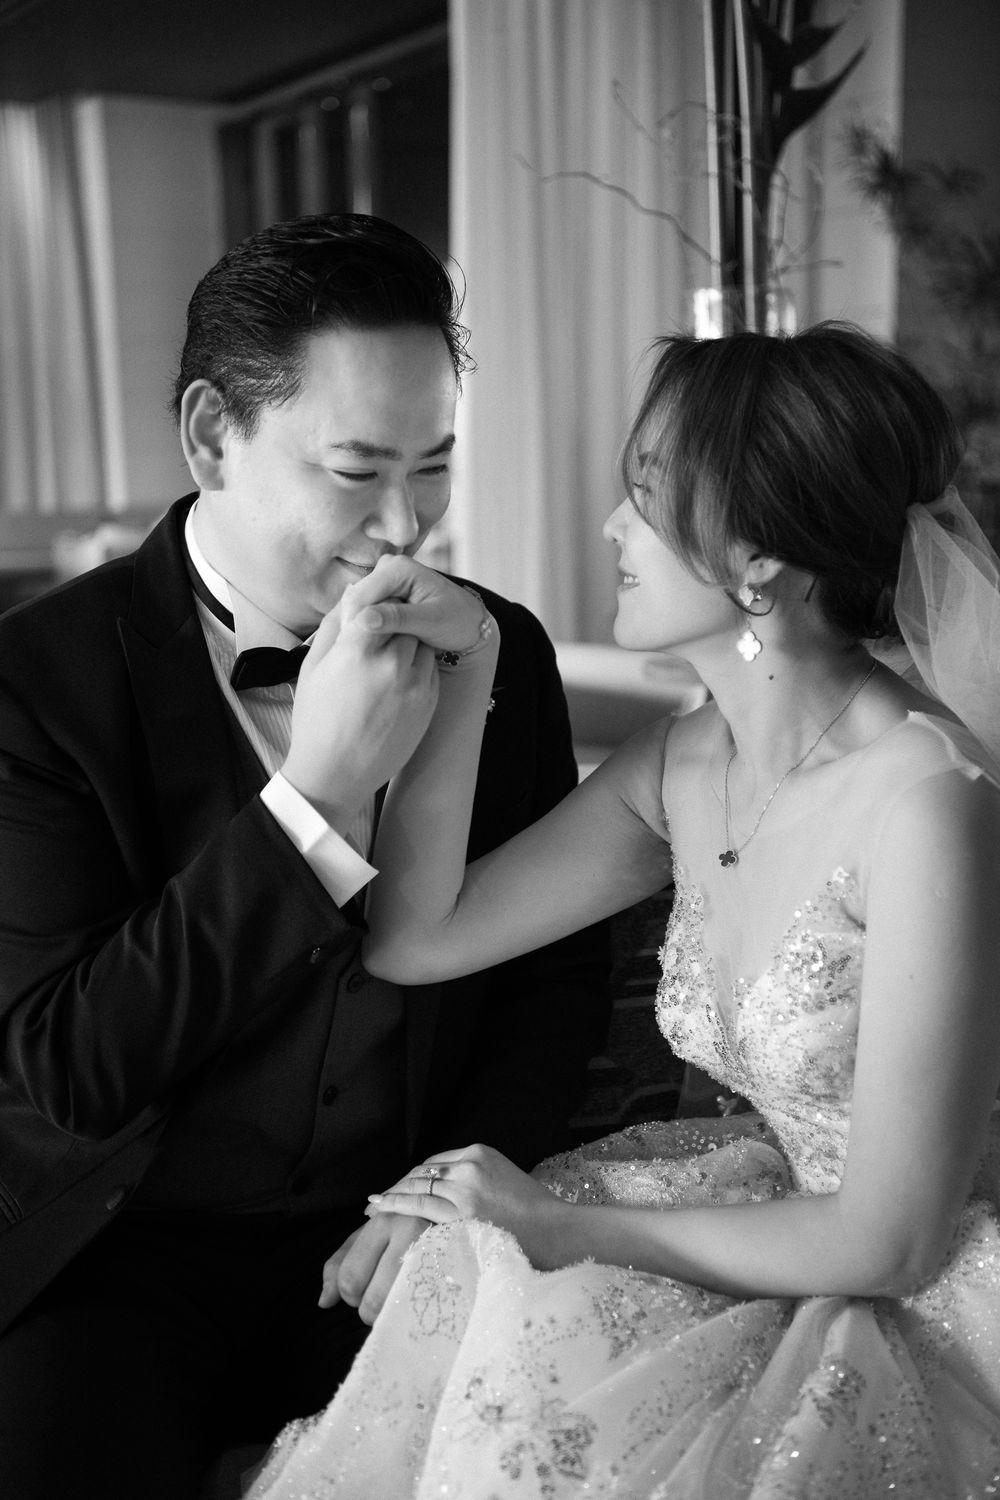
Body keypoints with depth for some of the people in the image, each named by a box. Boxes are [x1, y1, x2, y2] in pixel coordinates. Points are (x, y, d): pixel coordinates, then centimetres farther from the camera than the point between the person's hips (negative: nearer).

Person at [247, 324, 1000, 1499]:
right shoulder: (681, 768, -3)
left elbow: (891, 1238, -22)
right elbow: (418, 937, 0)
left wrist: (568, 1223, -12)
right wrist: (463, 674, -11)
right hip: (806, 1258, 6)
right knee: (460, 1295, -11)